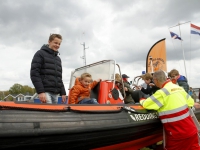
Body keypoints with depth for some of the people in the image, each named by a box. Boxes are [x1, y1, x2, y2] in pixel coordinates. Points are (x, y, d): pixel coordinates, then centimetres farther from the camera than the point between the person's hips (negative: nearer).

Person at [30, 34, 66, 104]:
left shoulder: (58, 59, 22)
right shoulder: (40, 54, 2)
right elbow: (34, 74, -8)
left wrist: (63, 92, 12)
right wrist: (40, 91, -18)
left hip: (55, 93, 7)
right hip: (45, 91, -6)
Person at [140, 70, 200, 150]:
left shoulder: (162, 92, -17)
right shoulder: (179, 87, 6)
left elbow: (146, 104, -12)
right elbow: (190, 102, 18)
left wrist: (142, 100, 11)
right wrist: (193, 104, 41)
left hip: (179, 133, -7)